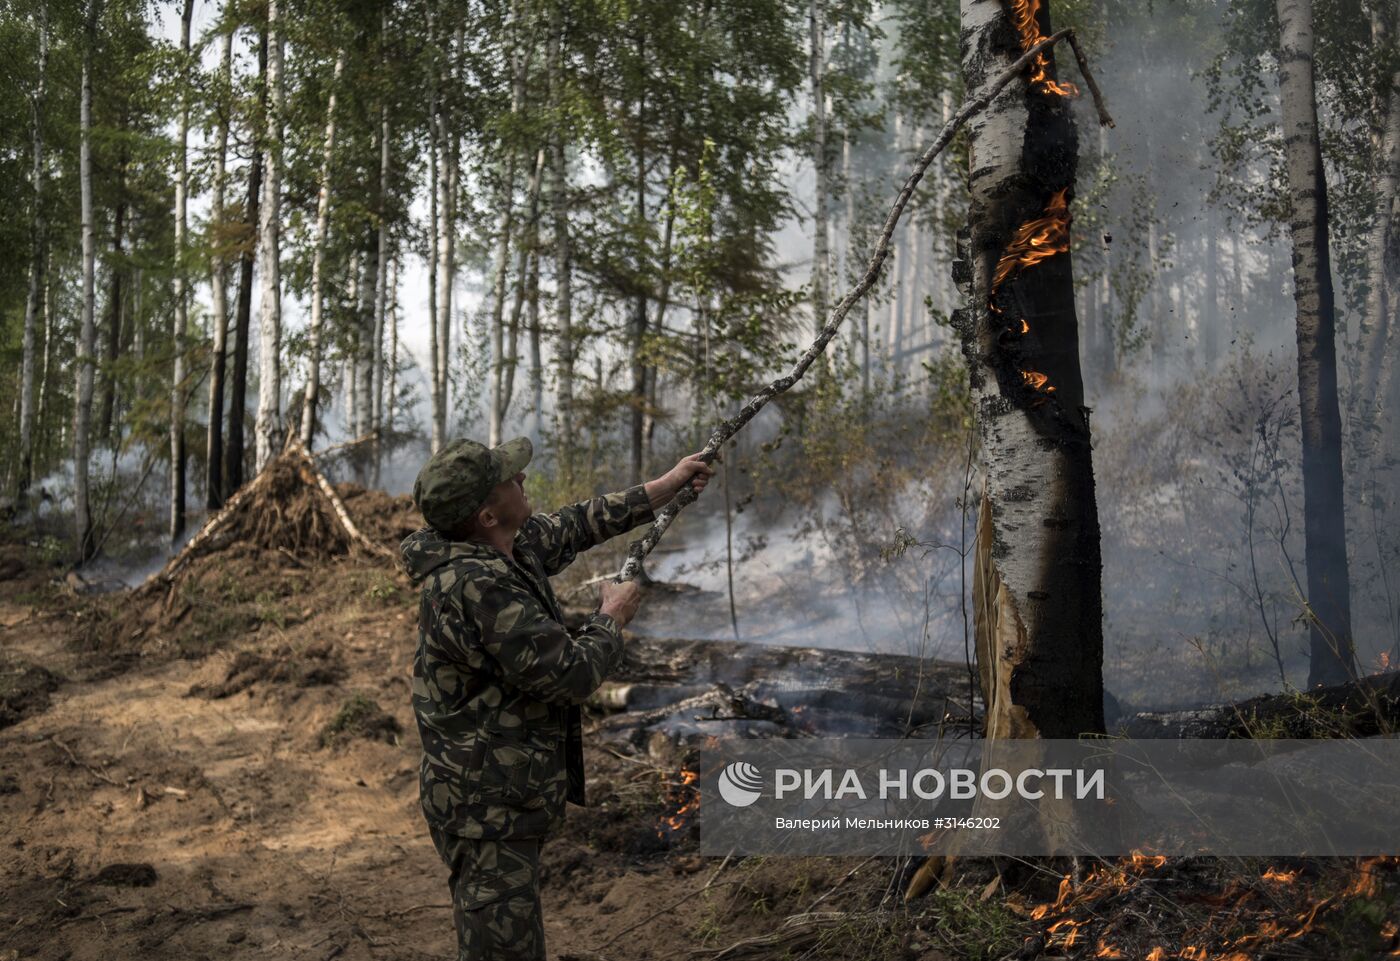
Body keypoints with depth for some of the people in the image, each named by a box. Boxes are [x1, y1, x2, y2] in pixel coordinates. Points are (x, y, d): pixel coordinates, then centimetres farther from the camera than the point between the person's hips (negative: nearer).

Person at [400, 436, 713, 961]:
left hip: (503, 794, 10)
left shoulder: (516, 544, -1)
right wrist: (612, 617, -6)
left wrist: (668, 485, 20)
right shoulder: (476, 587, -29)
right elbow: (573, 674, -25)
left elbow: (576, 525, 17)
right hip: (488, 812, -10)